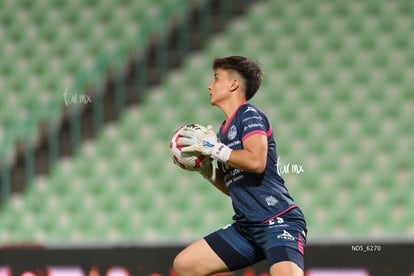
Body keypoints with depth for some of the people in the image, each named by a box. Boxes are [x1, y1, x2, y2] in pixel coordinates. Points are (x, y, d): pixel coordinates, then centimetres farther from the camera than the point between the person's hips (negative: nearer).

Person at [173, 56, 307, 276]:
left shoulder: (250, 115, -6)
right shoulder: (224, 129, 18)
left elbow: (256, 161, -24)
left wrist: (213, 148, -14)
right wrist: (204, 168, 10)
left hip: (278, 222, -9)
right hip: (246, 227, 9)